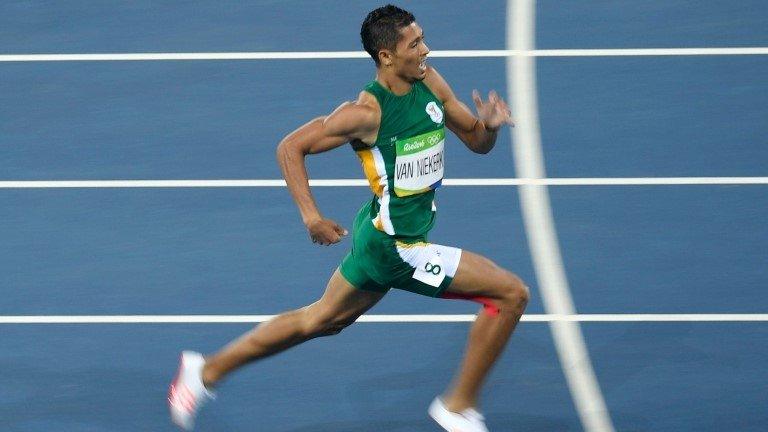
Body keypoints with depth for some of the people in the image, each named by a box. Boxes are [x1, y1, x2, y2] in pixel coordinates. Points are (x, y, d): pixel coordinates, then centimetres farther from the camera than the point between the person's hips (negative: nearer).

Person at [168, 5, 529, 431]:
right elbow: (291, 147, -13)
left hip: (380, 235, 9)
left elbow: (477, 142, 10)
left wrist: (490, 126, -13)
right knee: (512, 294, -6)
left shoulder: (430, 82, 1)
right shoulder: (367, 112, -21)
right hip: (396, 247, -9)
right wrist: (311, 214, -22)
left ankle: (208, 370, 33)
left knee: (322, 319, 23)